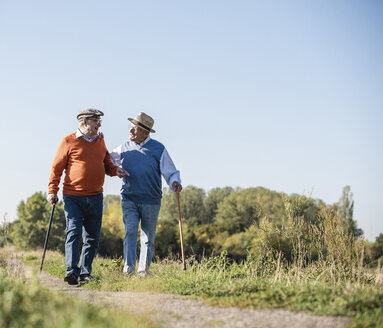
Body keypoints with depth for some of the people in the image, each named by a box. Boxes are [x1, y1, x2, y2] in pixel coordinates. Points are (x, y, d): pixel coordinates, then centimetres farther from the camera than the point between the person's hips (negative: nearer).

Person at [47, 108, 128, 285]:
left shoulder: (100, 141, 14)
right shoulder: (69, 141, -1)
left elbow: (106, 164, 23)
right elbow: (56, 167, 0)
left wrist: (115, 170, 1)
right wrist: (52, 191, -7)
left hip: (95, 197, 5)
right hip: (73, 197, -5)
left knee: (93, 237, 6)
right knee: (74, 232, -16)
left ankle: (84, 273, 14)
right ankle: (71, 271, -22)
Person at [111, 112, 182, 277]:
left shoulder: (158, 149, 1)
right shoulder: (124, 147, 9)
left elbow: (170, 172, 3)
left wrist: (175, 182, -17)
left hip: (151, 201, -1)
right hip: (129, 199, 1)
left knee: (148, 237, 5)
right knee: (130, 232, -14)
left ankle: (143, 271, 15)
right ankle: (128, 268, -15)